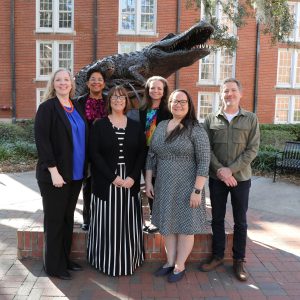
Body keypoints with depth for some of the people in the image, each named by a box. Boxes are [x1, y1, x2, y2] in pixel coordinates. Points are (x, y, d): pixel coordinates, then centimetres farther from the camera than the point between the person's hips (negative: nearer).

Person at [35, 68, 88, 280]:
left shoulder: (76, 108, 11)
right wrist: (54, 171, -19)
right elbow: (42, 140, -14)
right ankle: (54, 265, 20)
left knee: (68, 218, 15)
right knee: (55, 220, 5)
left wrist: (85, 167, 9)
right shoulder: (47, 108, -7)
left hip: (76, 174, 6)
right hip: (55, 174, -6)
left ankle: (65, 259, 29)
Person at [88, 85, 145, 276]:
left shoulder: (136, 126, 8)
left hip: (130, 182, 2)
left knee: (128, 223, 7)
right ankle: (107, 262, 18)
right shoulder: (99, 125, 2)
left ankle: (127, 262, 22)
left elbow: (142, 153, 3)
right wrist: (112, 177, -16)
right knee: (108, 222, 3)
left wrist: (132, 177, -11)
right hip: (105, 182, -2)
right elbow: (95, 154, -6)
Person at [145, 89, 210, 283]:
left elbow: (204, 162, -14)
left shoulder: (196, 129, -11)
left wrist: (197, 190, -18)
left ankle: (180, 266, 25)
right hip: (164, 187, 5)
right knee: (168, 224, 15)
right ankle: (170, 262, 32)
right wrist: (148, 182, 6)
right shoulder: (161, 126, 6)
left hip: (186, 187, -5)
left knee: (185, 225, 8)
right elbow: (151, 155, 10)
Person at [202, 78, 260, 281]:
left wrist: (231, 169, -15)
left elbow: (252, 149, -6)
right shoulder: (211, 119, 3)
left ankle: (239, 261, 22)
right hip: (216, 178, 1)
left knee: (240, 221, 8)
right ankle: (217, 256, 26)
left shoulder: (251, 119, 0)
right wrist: (220, 169, -14)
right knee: (217, 219, 11)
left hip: (241, 177, -1)